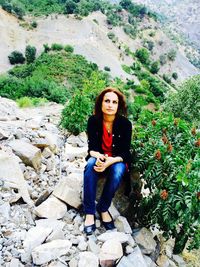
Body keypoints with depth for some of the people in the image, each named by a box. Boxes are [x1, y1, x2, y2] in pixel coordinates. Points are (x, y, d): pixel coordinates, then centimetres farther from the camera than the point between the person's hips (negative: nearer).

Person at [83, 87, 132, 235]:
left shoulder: (125, 123, -16)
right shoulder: (93, 121, -12)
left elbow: (125, 152, -15)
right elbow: (92, 147, -11)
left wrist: (110, 161, -34)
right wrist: (97, 156, -35)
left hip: (118, 160, -1)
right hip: (99, 158, 1)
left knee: (118, 171, -34)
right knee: (91, 165, -32)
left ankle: (103, 208, -14)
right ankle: (89, 213, -26)